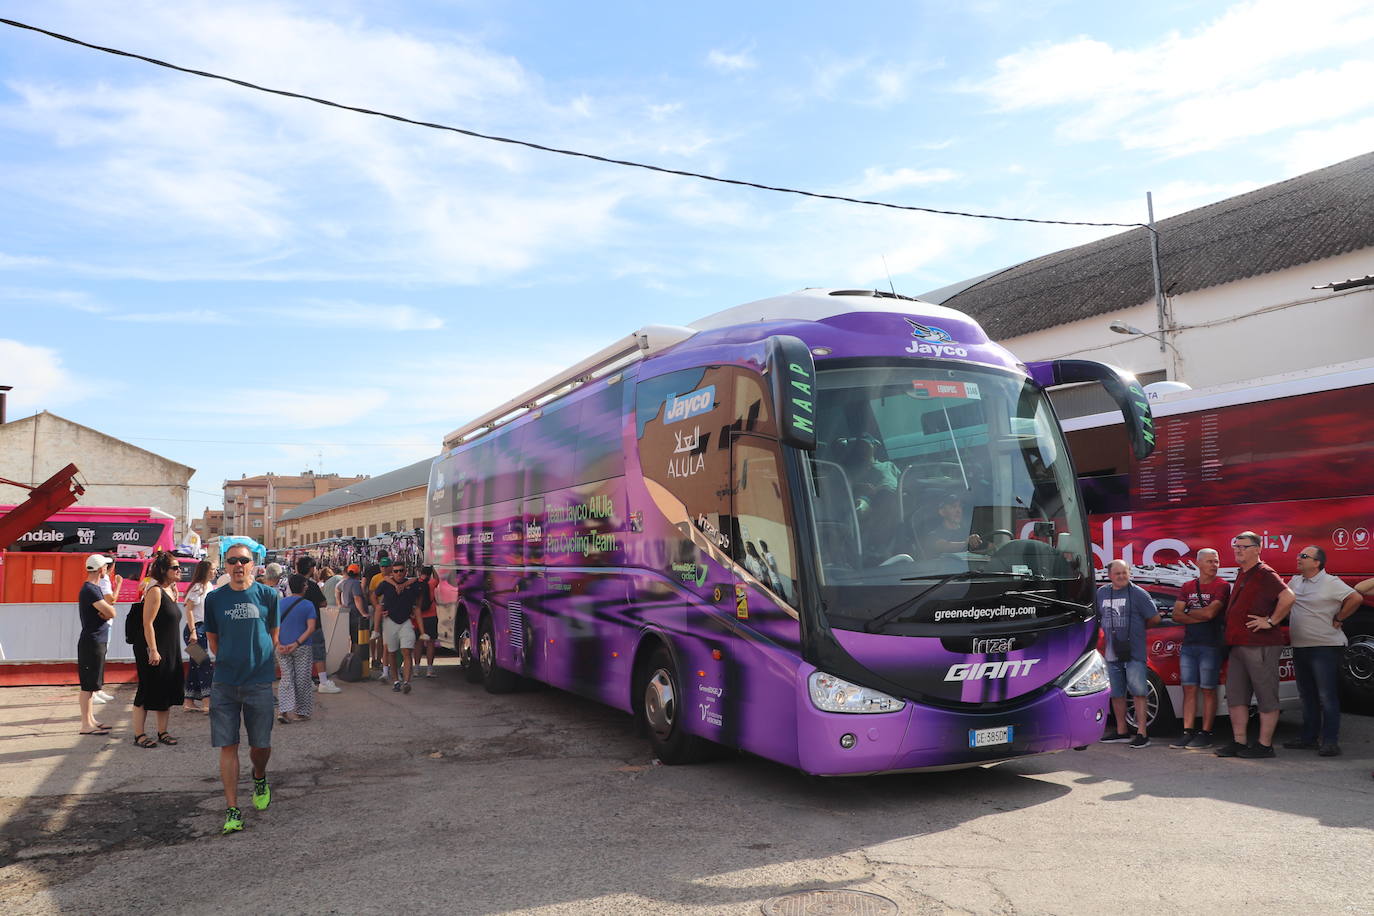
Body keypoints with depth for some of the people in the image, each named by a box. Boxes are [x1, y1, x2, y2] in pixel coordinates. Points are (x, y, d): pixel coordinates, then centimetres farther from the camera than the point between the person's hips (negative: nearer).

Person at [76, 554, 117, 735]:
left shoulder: (95, 588, 15)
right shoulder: (90, 590, -16)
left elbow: (110, 613, 13)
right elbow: (111, 612, -22)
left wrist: (106, 608, -7)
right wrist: (109, 607, -1)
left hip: (97, 642, 10)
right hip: (92, 643, -10)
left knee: (91, 684, 15)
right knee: (88, 685, -6)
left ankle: (90, 719, 23)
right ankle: (86, 725, -3)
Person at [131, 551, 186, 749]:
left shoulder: (170, 590, 12)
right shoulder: (155, 591, -15)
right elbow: (148, 624, -20)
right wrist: (153, 650, -22)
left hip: (169, 652, 9)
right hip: (153, 652, -9)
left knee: (166, 692, 13)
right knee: (147, 692, 0)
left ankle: (162, 732, 22)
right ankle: (139, 735, 9)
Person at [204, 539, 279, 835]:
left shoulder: (267, 595, 0)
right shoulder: (215, 598, 3)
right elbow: (213, 640, 14)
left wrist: (260, 662, 9)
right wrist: (229, 662, 8)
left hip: (259, 682, -1)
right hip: (224, 684, 1)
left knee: (261, 745, 5)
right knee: (228, 746, 0)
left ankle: (259, 778, 38)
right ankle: (232, 810, 8)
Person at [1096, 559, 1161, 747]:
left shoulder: (1138, 593, -5)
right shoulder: (1101, 593, 9)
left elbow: (1155, 618, -3)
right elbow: (1097, 616, 21)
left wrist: (1138, 628, 8)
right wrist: (1110, 630, 11)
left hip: (1134, 652, -5)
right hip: (1112, 652, 5)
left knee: (1138, 692, -6)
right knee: (1116, 694, 12)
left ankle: (1142, 733, -2)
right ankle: (1121, 731, 22)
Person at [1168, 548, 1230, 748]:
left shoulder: (1222, 586, -4)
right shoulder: (1187, 587, 12)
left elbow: (1210, 612, -16)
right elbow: (1176, 615, 4)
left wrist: (1188, 613, 0)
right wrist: (1200, 617, -9)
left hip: (1210, 646, -5)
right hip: (1188, 645, 5)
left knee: (1208, 691, 0)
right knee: (1189, 689, 5)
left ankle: (1206, 734, 5)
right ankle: (1187, 732, 8)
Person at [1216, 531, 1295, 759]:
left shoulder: (1264, 573, -10)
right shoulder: (1241, 575, 18)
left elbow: (1288, 597, -24)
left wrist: (1271, 622, -18)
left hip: (1260, 645, -10)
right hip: (1238, 644, 10)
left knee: (1266, 697, 0)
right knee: (1235, 696, 11)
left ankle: (1265, 745, 5)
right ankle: (1239, 742, 17)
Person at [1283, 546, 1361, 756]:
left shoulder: (1330, 582, -9)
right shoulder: (1295, 581, 12)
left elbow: (1356, 598, -19)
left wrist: (1337, 620, -12)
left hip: (1325, 647, -7)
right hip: (1300, 647, 7)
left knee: (1327, 697, -5)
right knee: (1307, 697, 13)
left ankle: (1330, 741, -1)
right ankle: (1309, 738, 20)